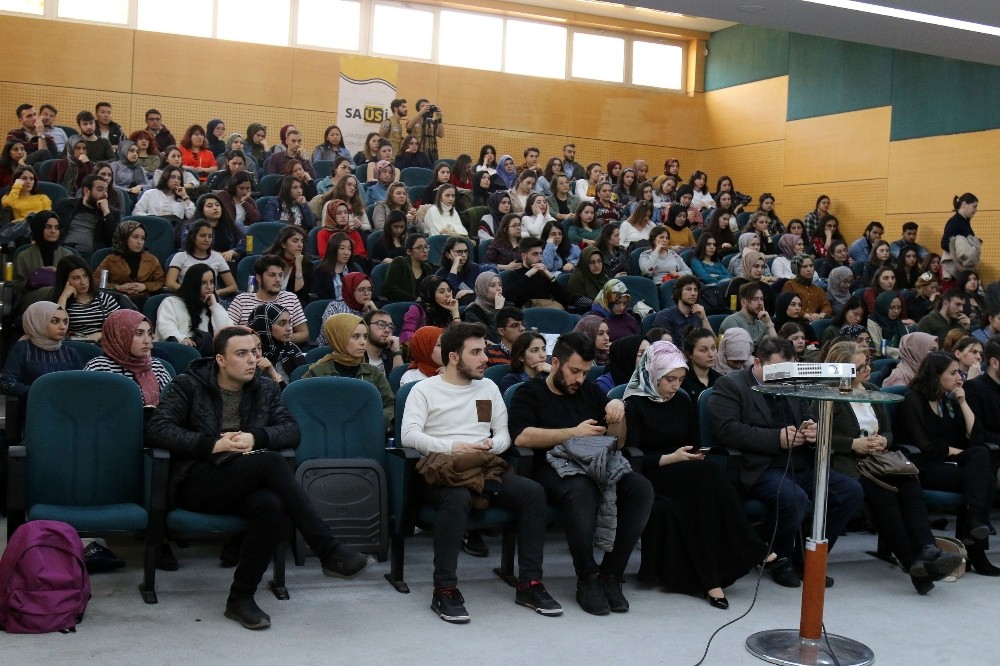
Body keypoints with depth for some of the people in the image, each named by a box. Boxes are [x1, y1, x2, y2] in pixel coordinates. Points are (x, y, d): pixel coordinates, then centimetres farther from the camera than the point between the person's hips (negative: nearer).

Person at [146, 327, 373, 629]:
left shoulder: (265, 389, 15)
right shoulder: (190, 385, 4)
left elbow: (292, 431, 5)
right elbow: (156, 429, -8)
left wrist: (255, 438, -15)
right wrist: (213, 444, -17)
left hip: (244, 484, 4)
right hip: (196, 484, -4)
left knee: (272, 505, -34)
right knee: (269, 460, -31)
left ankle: (241, 597, -21)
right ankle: (329, 551, -32)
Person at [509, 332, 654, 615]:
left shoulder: (590, 391, 23)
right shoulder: (530, 393, 9)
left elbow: (617, 442, 23)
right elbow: (521, 437, -10)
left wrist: (618, 412, 3)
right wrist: (574, 433, -10)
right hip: (554, 467, -4)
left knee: (641, 487, -26)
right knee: (581, 489, -39)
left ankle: (611, 575, -18)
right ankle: (588, 579, -24)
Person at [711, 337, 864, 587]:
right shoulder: (730, 386, -1)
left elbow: (807, 418, 31)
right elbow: (727, 430, -15)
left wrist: (813, 431, 3)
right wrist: (777, 438, -20)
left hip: (800, 465, 8)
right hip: (759, 469, -7)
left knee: (852, 490, -10)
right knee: (794, 498, -35)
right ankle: (779, 561, -6)